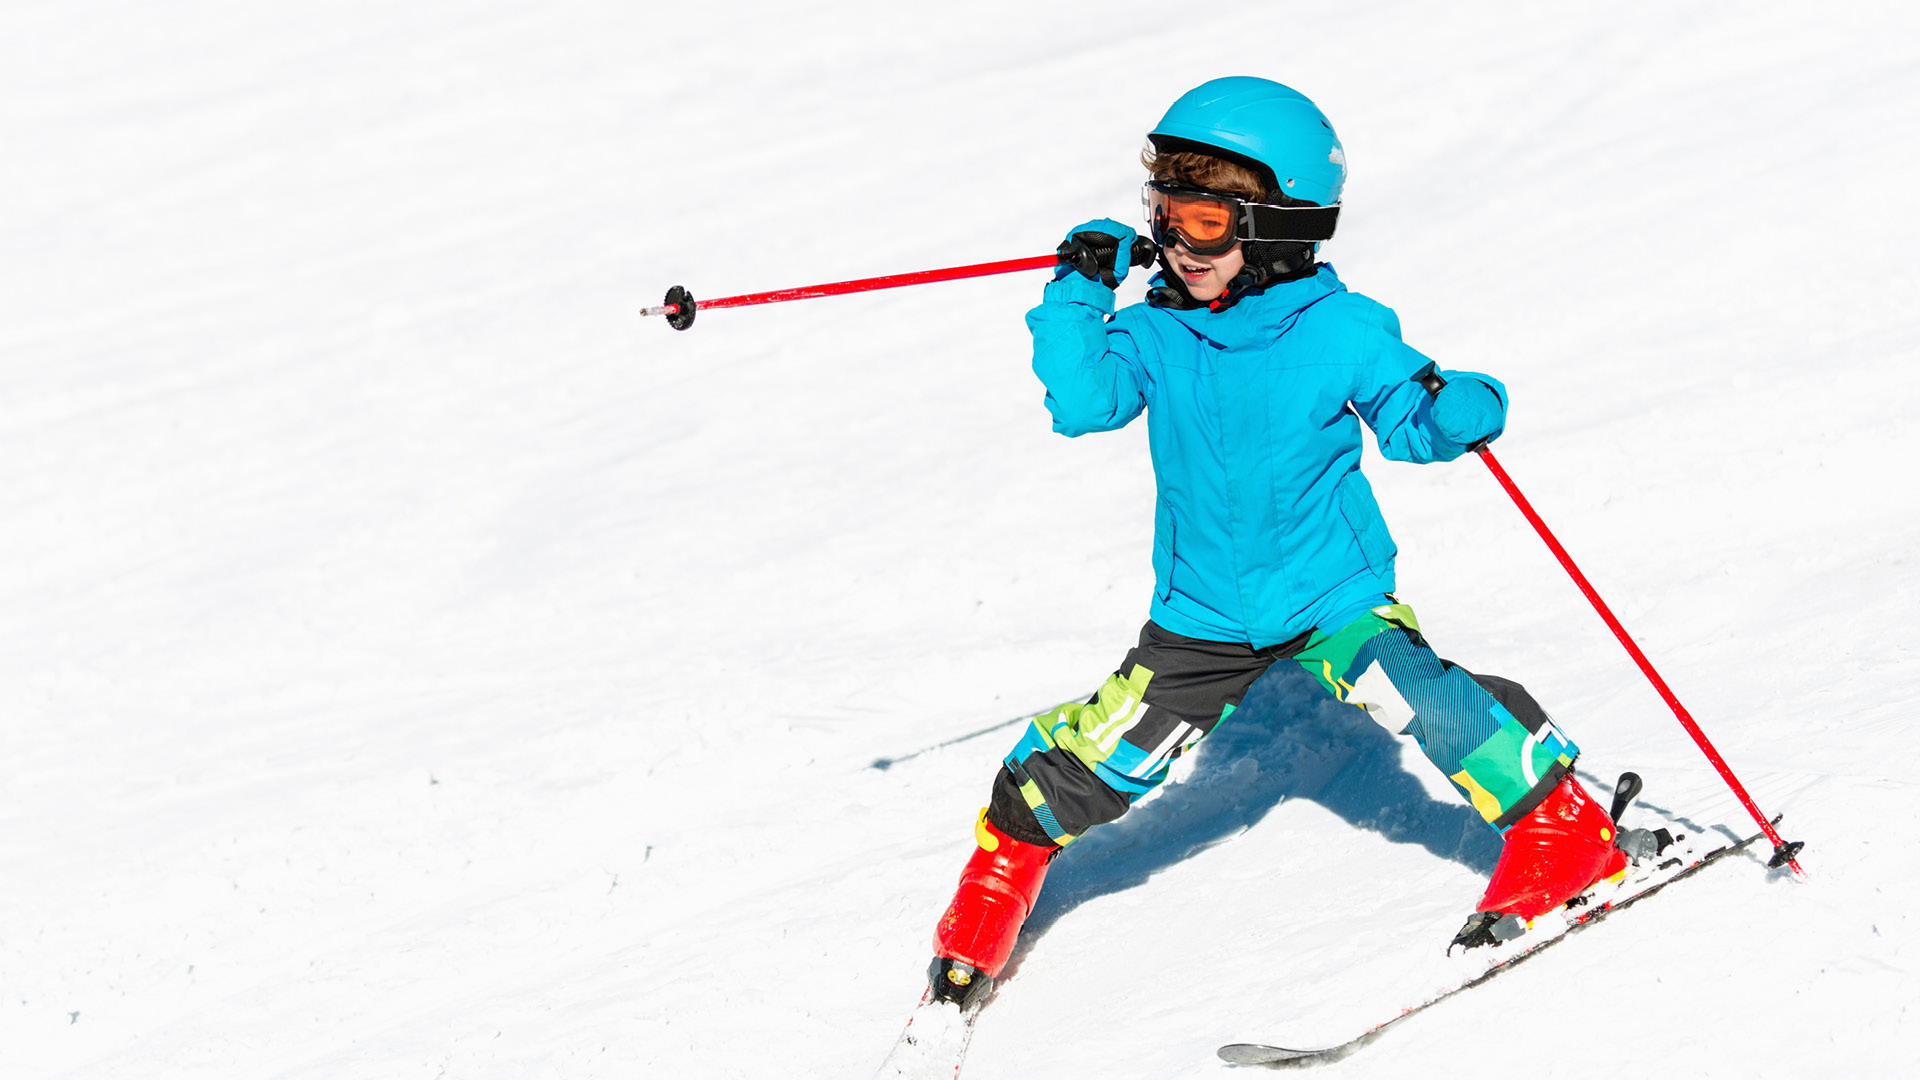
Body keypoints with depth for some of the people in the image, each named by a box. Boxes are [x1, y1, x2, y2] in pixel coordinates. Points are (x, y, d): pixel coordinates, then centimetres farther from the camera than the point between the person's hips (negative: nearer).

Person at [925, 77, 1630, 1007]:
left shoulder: (1343, 335, -12)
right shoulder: (1156, 333, -6)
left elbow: (1406, 418, -4)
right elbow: (1082, 400, -14)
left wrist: (1459, 409, -26)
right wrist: (1077, 294, -20)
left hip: (1334, 597, -2)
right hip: (1201, 618, 2)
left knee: (1426, 702, -24)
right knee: (1101, 757, -2)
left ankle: (1562, 833, -4)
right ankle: (1001, 872, 24)